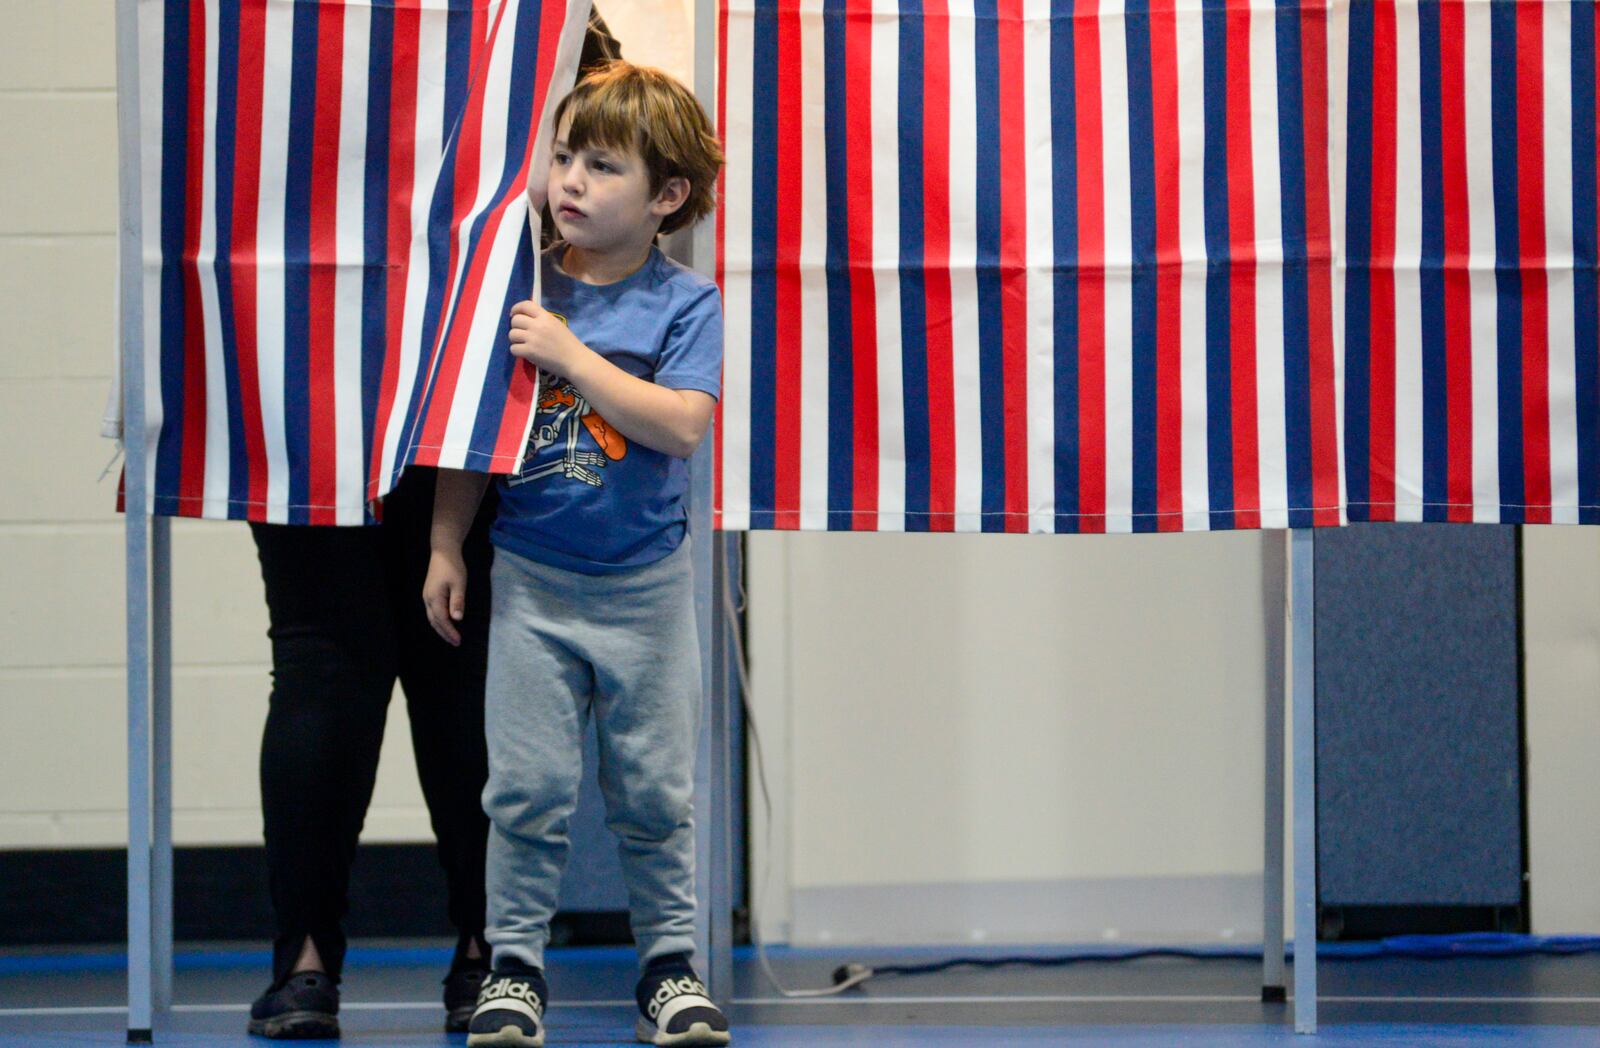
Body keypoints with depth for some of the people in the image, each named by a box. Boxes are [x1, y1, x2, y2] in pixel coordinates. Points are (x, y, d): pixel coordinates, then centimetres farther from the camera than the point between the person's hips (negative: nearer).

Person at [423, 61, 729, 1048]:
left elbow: (682, 423, -21)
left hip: (645, 587, -1)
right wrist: (445, 547, 5)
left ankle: (671, 959, 19)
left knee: (655, 790, 8)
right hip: (531, 579, 1)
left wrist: (569, 355, -24)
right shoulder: (518, 289, 0)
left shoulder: (686, 303, -6)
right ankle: (515, 963, 11)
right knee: (526, 788, 1)